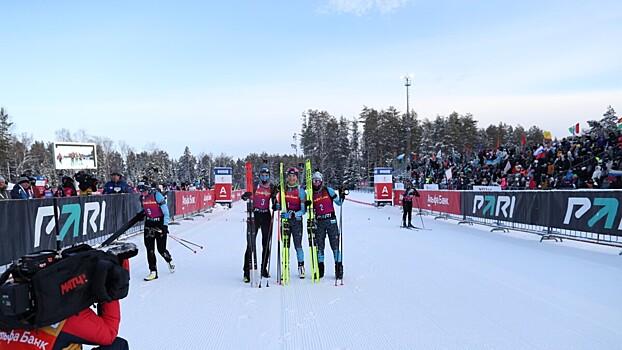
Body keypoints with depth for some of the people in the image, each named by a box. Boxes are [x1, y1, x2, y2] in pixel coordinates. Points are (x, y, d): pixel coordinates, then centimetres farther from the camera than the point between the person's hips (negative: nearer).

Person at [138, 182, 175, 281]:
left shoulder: (157, 196, -15)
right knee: (149, 248, -3)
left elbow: (166, 212, -14)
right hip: (149, 223, 5)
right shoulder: (142, 198, 3)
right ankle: (153, 272, 3)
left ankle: (169, 260, 30)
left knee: (161, 249, -3)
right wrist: (140, 214, 3)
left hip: (160, 223, -5)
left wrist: (165, 226, -19)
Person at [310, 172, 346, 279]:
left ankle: (339, 268, 2)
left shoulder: (328, 190, 3)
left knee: (335, 245, -4)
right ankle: (320, 269, 14)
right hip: (319, 222, 3)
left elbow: (338, 203, 5)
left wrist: (342, 197, -13)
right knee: (319, 246, 4)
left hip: (331, 220, -3)